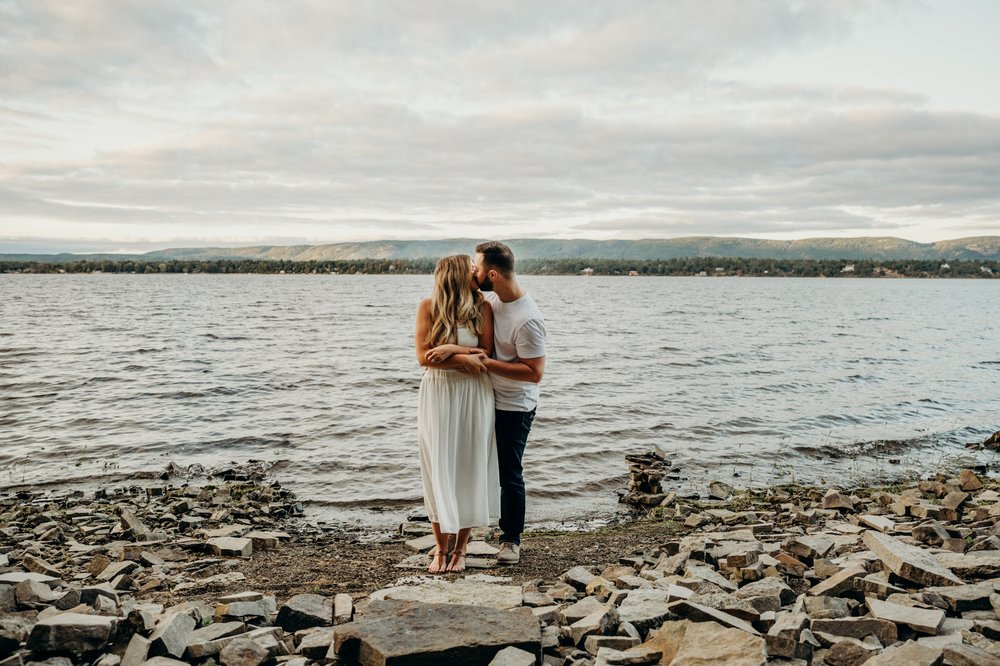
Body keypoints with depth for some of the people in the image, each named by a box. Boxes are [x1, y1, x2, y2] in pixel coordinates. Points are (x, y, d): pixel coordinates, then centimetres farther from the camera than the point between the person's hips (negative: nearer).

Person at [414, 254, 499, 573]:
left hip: (473, 396, 1)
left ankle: (460, 549, 20)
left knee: (469, 469, 7)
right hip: (438, 395, -1)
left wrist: (451, 349, -19)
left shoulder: (482, 307, -2)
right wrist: (465, 357, -17)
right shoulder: (428, 306, -5)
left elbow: (486, 354, -6)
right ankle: (441, 548, 19)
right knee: (439, 471, 5)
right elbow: (424, 356, -11)